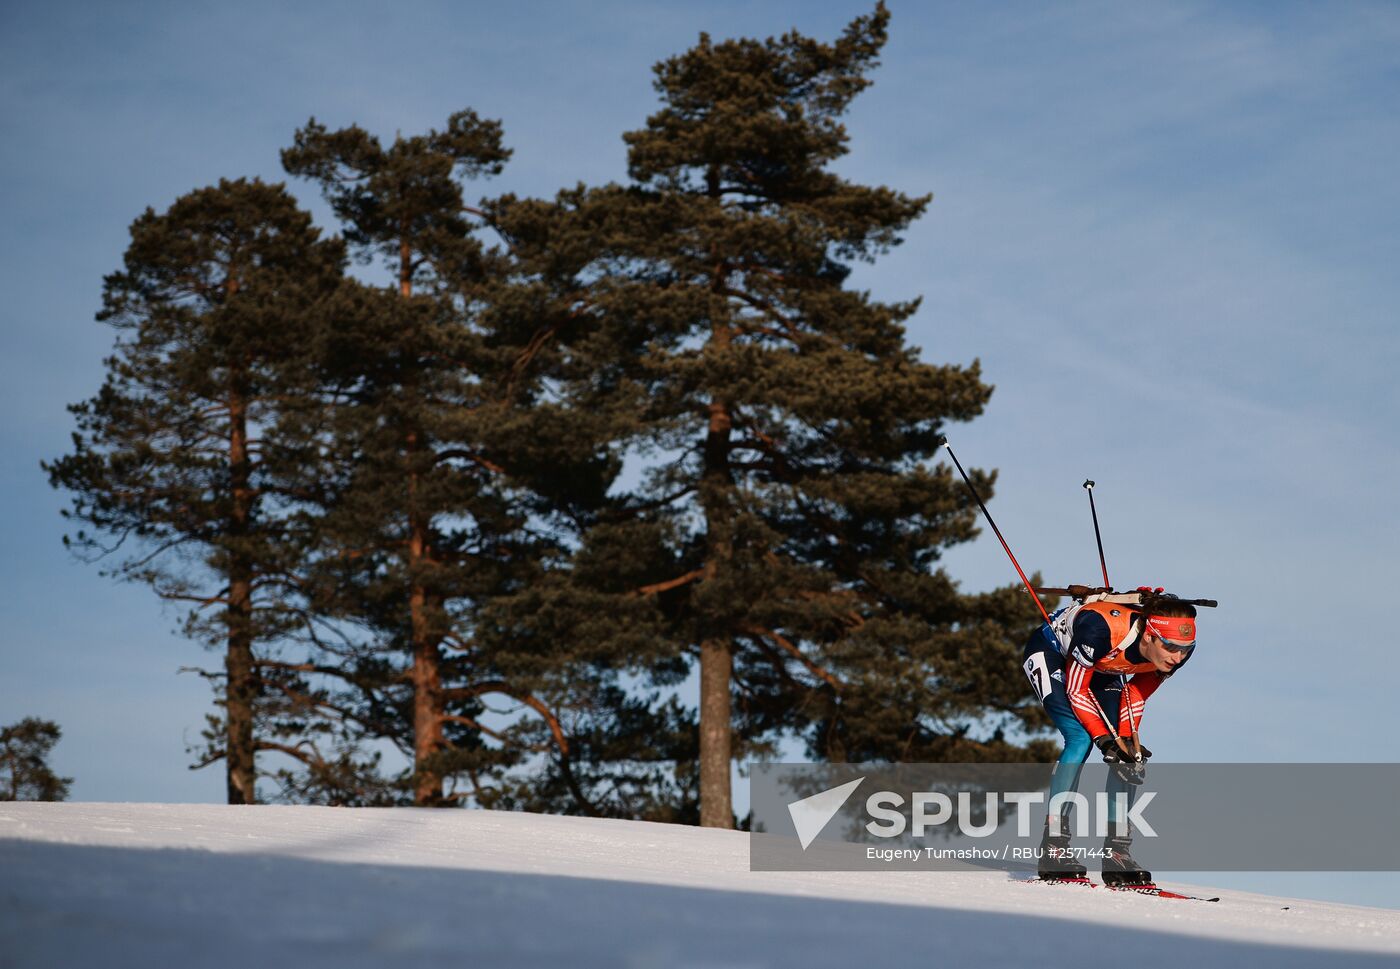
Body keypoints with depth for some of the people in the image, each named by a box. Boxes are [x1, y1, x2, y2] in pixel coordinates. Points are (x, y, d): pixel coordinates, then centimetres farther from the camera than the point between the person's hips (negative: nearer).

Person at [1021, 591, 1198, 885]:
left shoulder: (1178, 648, -25)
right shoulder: (1103, 628, -42)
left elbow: (1136, 694, -7)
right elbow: (1076, 689, -28)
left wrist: (1128, 737, -17)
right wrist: (1105, 740, -33)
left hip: (1101, 669, 6)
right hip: (1051, 652, -6)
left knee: (1132, 756, -9)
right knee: (1081, 739, -24)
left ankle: (1117, 851, -3)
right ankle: (1053, 846, -21)